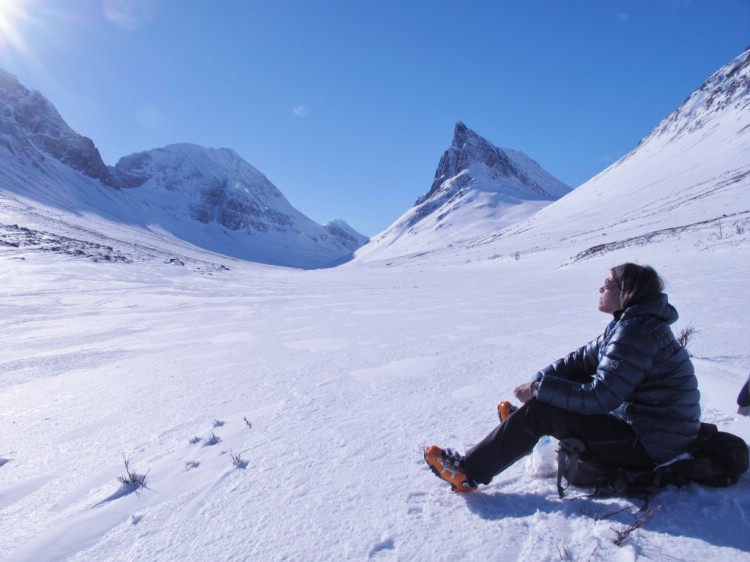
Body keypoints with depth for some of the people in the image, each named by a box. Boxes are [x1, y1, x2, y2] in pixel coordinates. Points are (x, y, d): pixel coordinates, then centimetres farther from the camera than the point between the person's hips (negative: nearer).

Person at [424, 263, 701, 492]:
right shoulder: (630, 322, 8)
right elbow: (582, 358, 7)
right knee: (571, 377, 14)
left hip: (649, 445, -10)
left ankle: (468, 472, -8)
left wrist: (539, 388, -20)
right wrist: (540, 379, -7)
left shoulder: (636, 332, -25)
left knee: (539, 411, -16)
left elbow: (600, 397, -28)